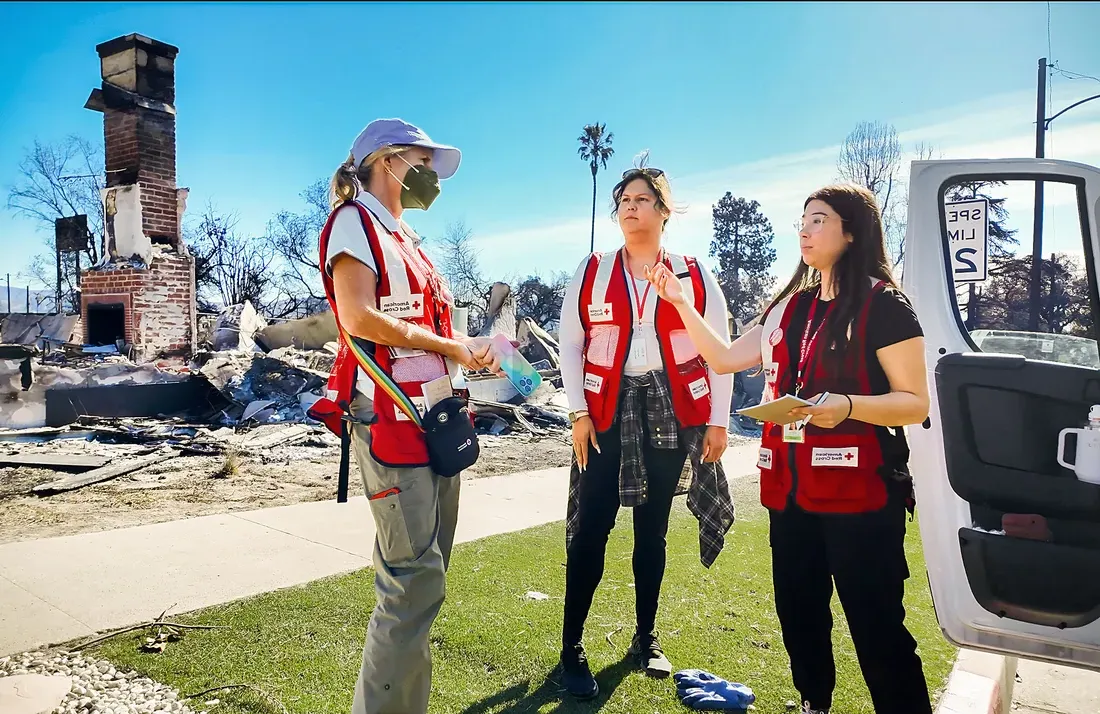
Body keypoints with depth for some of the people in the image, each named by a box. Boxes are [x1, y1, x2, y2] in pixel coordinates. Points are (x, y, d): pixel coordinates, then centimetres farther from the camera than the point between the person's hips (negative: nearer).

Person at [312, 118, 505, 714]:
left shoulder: (406, 238, 23)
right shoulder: (354, 222, -3)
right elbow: (359, 317, -17)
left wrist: (470, 350, 7)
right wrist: (450, 346, -11)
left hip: (436, 416, 9)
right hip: (390, 419, -9)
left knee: (426, 573, 13)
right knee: (416, 578, -11)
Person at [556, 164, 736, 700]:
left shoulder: (694, 275, 2)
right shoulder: (592, 272, 3)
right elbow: (570, 345, 3)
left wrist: (717, 421, -2)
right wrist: (579, 413, -5)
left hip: (671, 411, 1)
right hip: (607, 411, -1)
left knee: (652, 529, 11)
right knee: (590, 527, -5)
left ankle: (645, 638, 27)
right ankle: (571, 647, 7)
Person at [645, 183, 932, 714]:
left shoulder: (883, 306, -7)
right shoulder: (792, 306, 14)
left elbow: (917, 403, -10)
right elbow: (725, 358, 14)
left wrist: (846, 406, -27)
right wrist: (680, 302, 8)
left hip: (859, 493, -7)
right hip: (791, 490, 7)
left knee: (876, 628, -3)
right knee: (799, 614, 17)